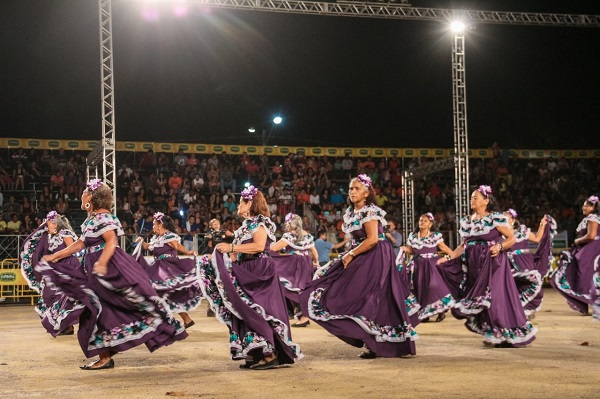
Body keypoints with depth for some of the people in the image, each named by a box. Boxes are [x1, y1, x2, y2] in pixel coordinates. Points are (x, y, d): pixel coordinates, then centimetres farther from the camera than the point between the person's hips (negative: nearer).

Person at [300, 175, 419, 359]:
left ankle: (376, 346, 0)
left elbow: (372, 240, -22)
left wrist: (351, 255, -16)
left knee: (370, 301, -8)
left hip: (375, 259, -9)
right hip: (362, 259, 9)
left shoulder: (369, 212, -14)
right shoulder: (350, 212, 12)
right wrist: (349, 255, 3)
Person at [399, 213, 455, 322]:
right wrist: (405, 249, -10)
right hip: (418, 266, 3)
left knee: (433, 285, -16)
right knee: (420, 288, 1)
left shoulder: (435, 235, 0)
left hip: (431, 265, -3)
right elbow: (411, 251, 11)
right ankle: (423, 313, 7)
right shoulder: (412, 236, 9)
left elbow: (444, 248, -1)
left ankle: (440, 310, -7)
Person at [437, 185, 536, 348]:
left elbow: (512, 238, -5)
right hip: (473, 266, 6)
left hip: (492, 263, -6)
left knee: (495, 297, -8)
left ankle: (506, 335, 2)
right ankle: (492, 334, 15)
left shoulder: (496, 218, -6)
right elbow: (463, 246, 15)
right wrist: (448, 258, 6)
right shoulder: (467, 221, 12)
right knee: (480, 301, 4)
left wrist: (500, 246, -22)